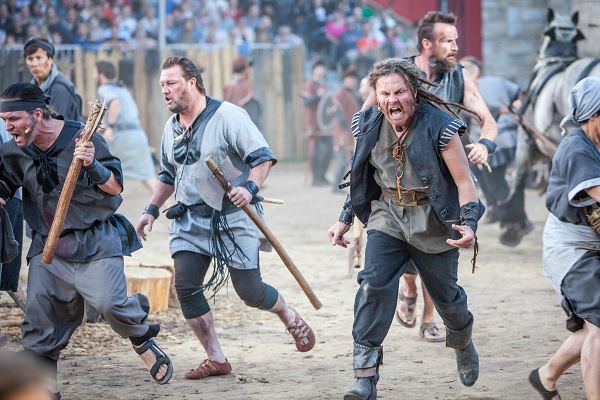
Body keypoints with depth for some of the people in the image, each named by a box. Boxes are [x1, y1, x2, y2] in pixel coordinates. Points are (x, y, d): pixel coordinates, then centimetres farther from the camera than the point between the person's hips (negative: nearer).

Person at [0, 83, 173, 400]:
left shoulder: (81, 138, -12)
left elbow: (115, 187, -10)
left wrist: (92, 165, -28)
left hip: (94, 242, -4)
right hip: (46, 246, 5)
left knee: (109, 304, -18)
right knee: (39, 315, -3)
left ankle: (142, 338, 13)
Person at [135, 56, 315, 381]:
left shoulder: (227, 116, -13)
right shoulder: (171, 128, 9)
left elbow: (263, 157, -14)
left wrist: (250, 187, -29)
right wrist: (152, 210, 17)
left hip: (233, 219, -6)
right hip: (189, 220, 6)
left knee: (250, 292, -3)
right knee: (185, 286, -8)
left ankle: (290, 316, 31)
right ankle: (216, 359, 3)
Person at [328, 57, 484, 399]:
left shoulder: (439, 127, -16)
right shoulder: (368, 126, -3)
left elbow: (464, 182, -13)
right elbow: (360, 178, 13)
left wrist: (469, 223, -27)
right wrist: (345, 220, 12)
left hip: (432, 222, -2)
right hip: (387, 216, 3)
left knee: (445, 293, 12)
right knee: (374, 284, -16)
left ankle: (463, 342, 48)